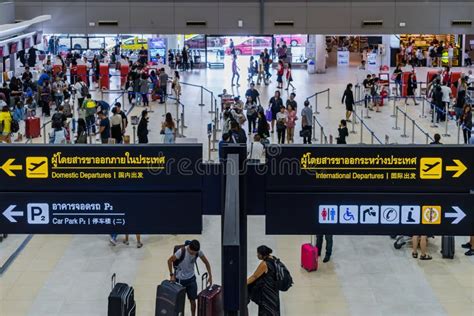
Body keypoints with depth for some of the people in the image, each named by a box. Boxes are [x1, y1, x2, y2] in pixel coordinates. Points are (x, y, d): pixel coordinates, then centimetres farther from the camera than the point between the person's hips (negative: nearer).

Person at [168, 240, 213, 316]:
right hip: (180, 279, -3)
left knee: (193, 300, 4)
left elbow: (206, 262, 0)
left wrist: (210, 276, -2)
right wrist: (172, 275, -13)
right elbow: (170, 261, -15)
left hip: (191, 278, 3)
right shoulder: (181, 251, -27)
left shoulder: (198, 252, -15)